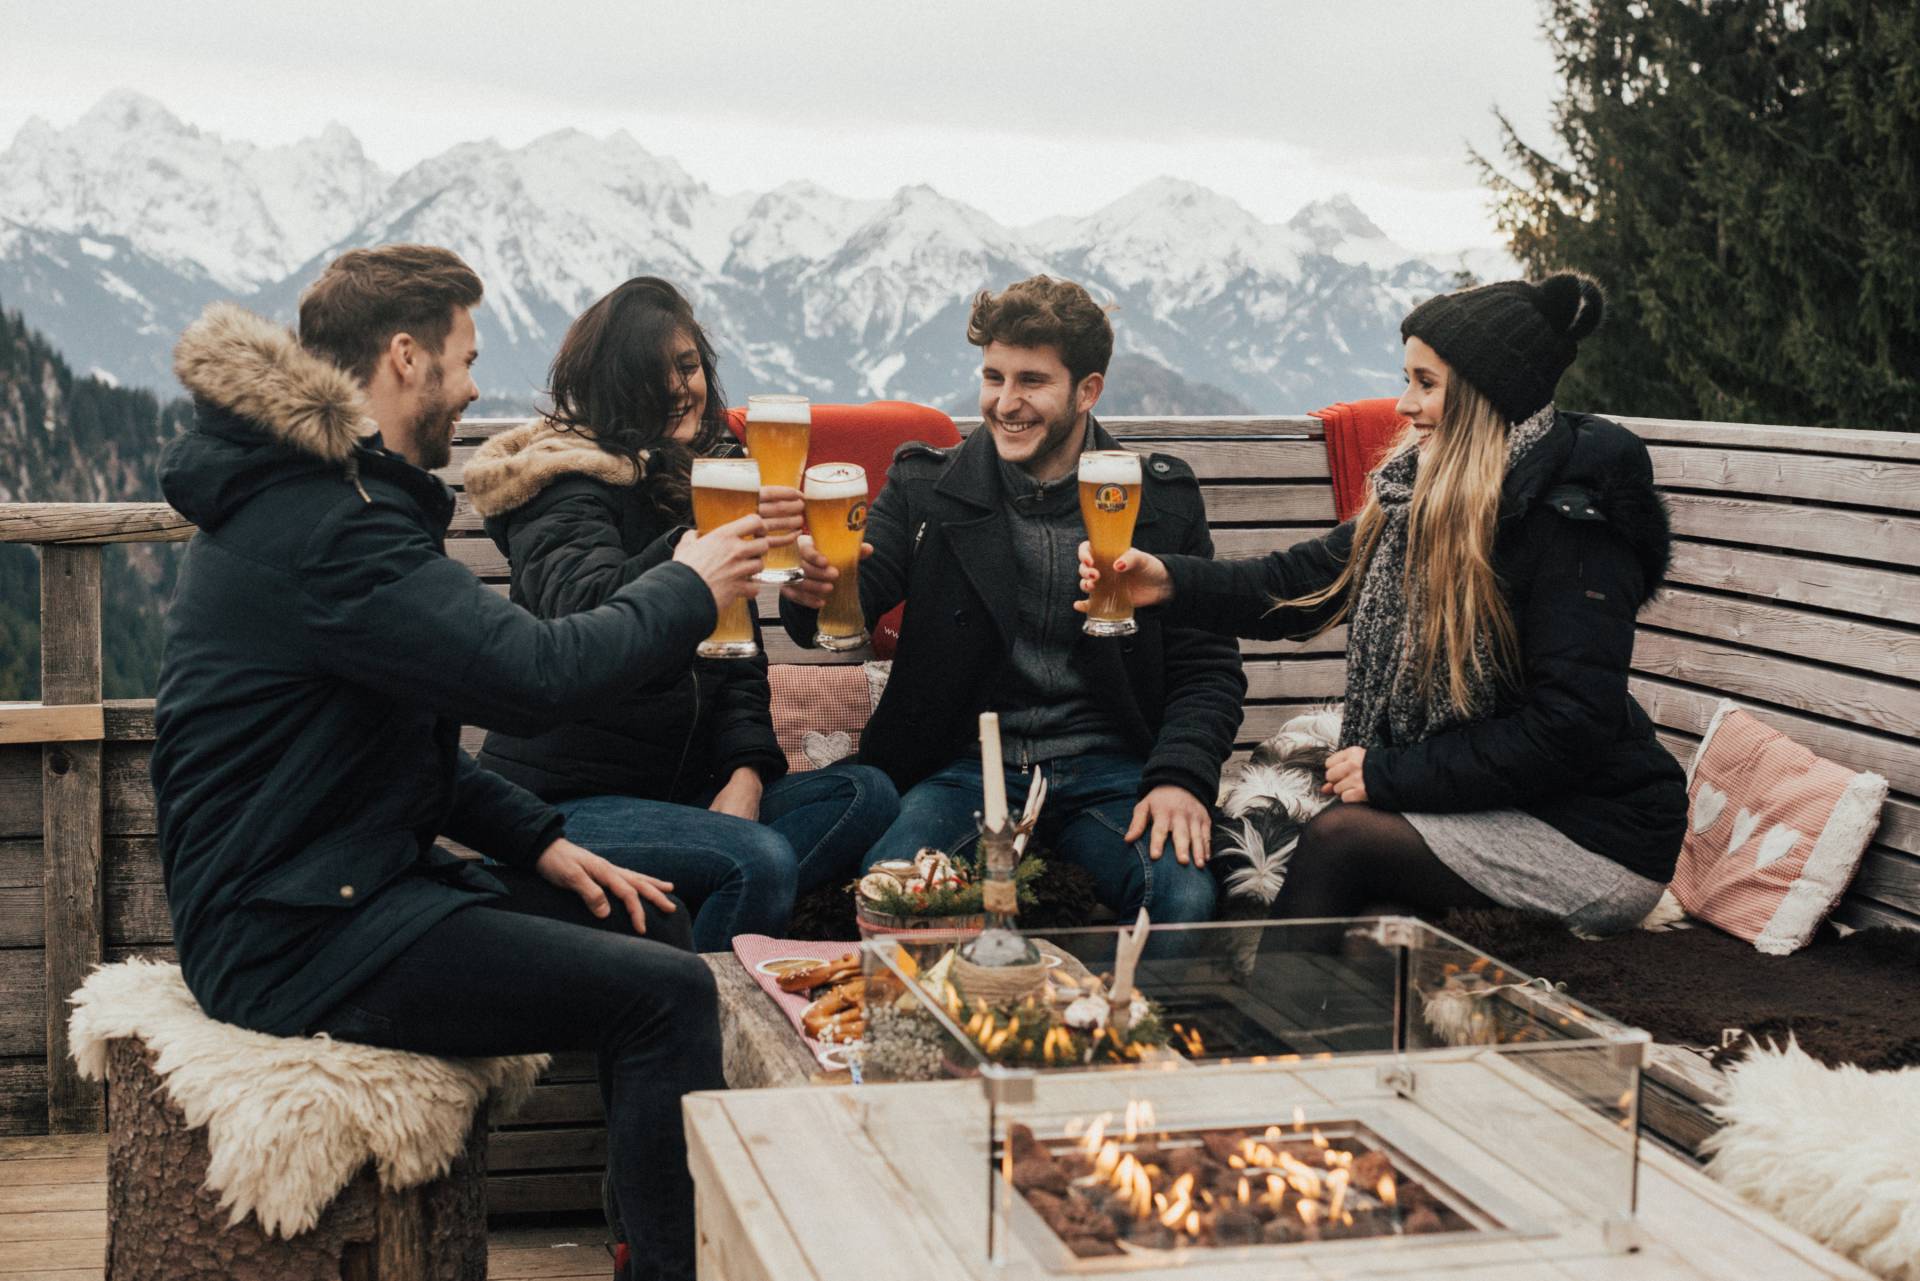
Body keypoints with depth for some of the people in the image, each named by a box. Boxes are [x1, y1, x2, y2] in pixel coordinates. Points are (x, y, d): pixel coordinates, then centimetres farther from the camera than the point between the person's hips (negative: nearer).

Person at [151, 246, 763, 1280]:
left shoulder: (314, 494, 15)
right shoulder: (326, 528, -21)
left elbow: (419, 737, 19)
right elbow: (538, 675, -26)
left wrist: (536, 841, 8)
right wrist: (687, 590, -10)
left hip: (346, 880, 11)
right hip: (294, 936, -11)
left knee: (647, 932, 12)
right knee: (666, 994, -18)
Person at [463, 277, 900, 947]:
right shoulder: (569, 484, -9)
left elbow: (739, 651, 15)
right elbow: (582, 609, -31)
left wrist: (747, 768, -3)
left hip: (680, 785, 8)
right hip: (566, 797, -8)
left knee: (866, 794, -13)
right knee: (761, 860, -30)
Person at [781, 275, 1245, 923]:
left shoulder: (1162, 500, 6)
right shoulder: (926, 486, 6)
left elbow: (1208, 666, 7)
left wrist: (1181, 777, -11)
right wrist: (814, 587, -32)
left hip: (1109, 771, 0)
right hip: (966, 764, 0)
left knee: (1185, 900, -30)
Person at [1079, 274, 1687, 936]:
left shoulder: (1576, 520, -21)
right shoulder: (1424, 495, 4)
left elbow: (1567, 728, -23)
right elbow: (1307, 580, 2)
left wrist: (1390, 773, -18)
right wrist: (1172, 580, -14)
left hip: (1599, 832, -7)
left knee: (1339, 836, -19)